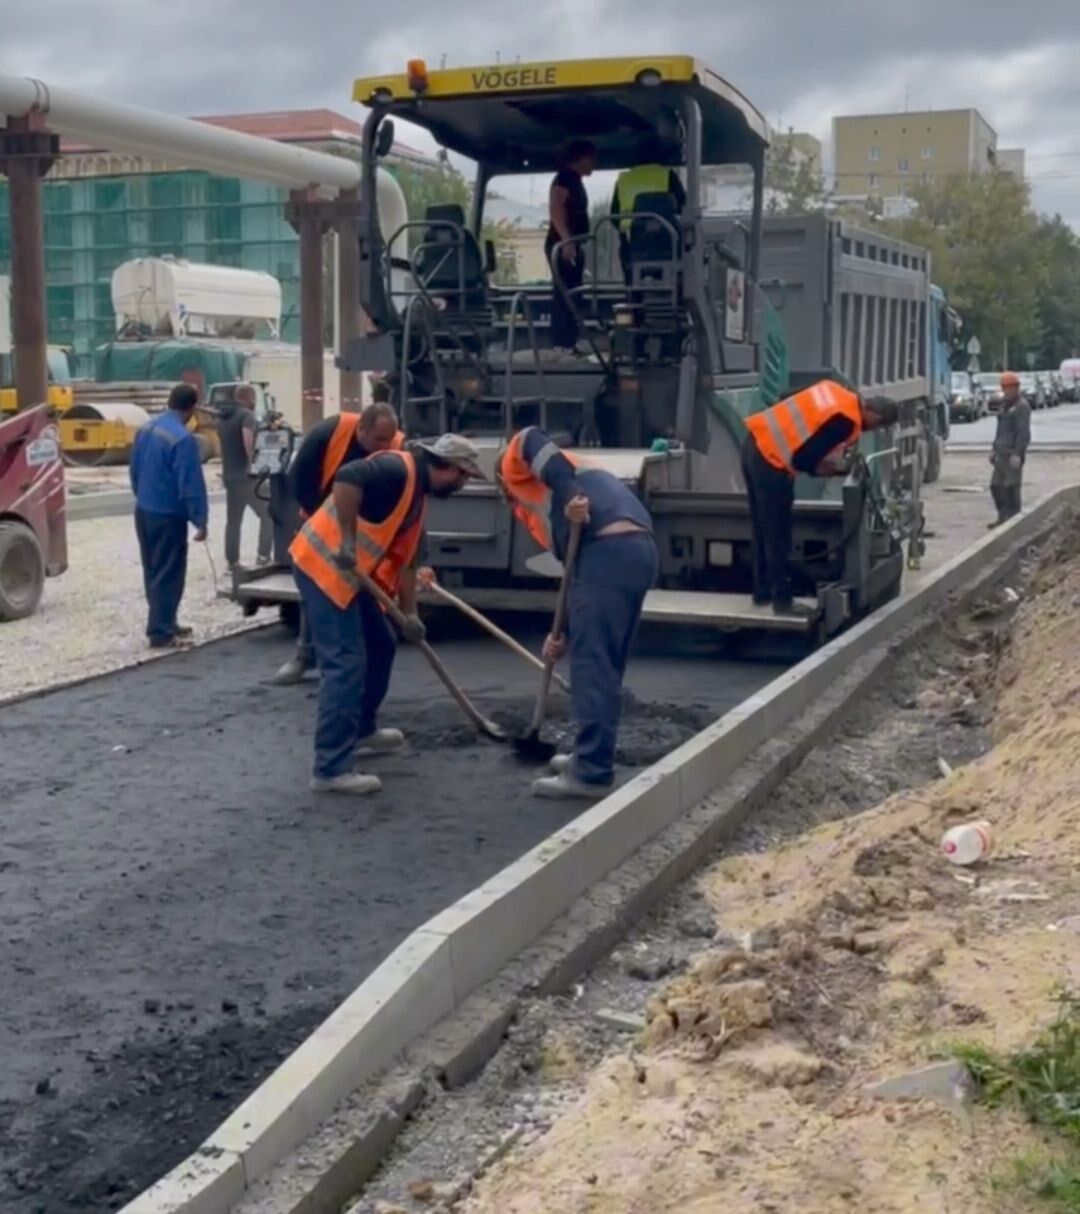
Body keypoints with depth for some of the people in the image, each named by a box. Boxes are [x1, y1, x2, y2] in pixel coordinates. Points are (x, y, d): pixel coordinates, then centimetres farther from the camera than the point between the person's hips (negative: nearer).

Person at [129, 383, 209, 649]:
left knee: (153, 571, 16)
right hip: (168, 515, -9)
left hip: (144, 511, 9)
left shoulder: (146, 429, 7)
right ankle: (161, 633, 1)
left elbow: (134, 471, 16)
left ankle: (163, 624, 27)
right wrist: (200, 520, -16)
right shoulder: (183, 438, -20)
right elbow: (191, 484, -21)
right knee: (168, 574, -2)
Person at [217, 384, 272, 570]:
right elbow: (247, 439, -28)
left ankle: (232, 561, 14)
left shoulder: (222, 418, 15)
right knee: (268, 514, 2)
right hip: (246, 475, -8)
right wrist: (252, 462, -19)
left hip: (229, 475, 8)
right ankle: (263, 556, -6)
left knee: (233, 520, 13)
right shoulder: (247, 415, -12)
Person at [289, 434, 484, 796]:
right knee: (345, 664, -13)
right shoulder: (398, 469, -14)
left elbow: (404, 558, 19)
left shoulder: (417, 495, 16)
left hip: (351, 574, 11)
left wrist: (410, 614, 15)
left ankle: (362, 731, 37)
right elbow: (346, 477, -32)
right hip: (323, 564, -11)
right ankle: (331, 769, -10)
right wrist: (347, 541, -30)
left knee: (379, 646, 21)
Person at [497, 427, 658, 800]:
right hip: (639, 549, 8)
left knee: (591, 667, -4)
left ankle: (591, 773, -2)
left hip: (608, 550, -8)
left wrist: (567, 493, -16)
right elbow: (581, 573, 34)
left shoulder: (514, 467, 20)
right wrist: (563, 633, 32)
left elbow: (531, 442, -6)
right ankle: (592, 757, 28)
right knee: (605, 667, 18)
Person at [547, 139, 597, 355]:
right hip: (563, 245, -11)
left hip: (571, 245, 11)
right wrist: (567, 241, -30)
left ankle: (566, 345, 12)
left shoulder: (574, 180, 21)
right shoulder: (565, 177, -9)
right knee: (565, 296, -14)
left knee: (570, 296, 10)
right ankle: (564, 345, -18)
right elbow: (555, 210, -21)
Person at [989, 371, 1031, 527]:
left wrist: (1017, 454, -23)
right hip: (1001, 454, 9)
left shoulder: (1022, 406, -11)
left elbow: (1024, 433, -17)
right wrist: (994, 449, 20)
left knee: (1011, 488, -7)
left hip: (1012, 454, -9)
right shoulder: (1005, 405, 18)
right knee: (996, 486, 11)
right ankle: (1003, 517, 20)